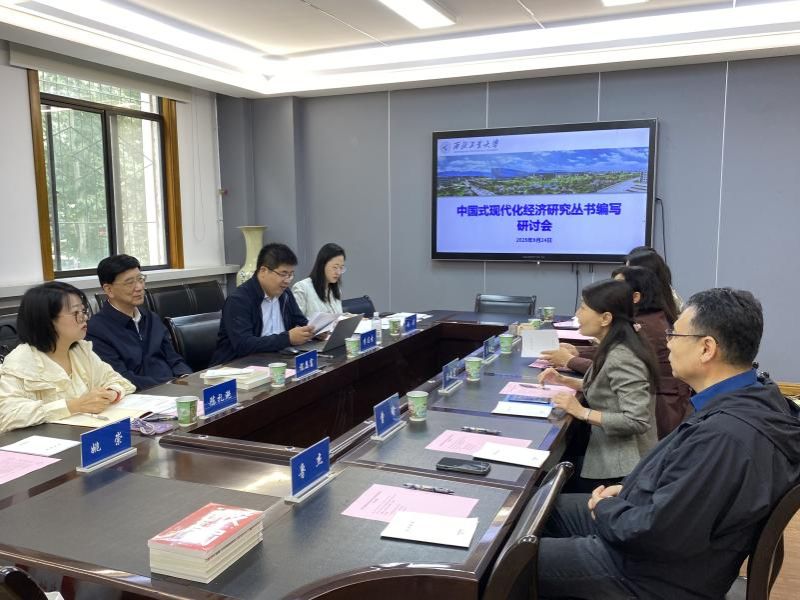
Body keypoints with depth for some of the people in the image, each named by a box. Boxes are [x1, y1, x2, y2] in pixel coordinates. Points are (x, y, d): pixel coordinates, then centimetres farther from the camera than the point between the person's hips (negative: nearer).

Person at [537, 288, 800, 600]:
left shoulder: (726, 435, -35)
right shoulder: (755, 396, -3)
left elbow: (657, 533, -30)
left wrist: (605, 508, -11)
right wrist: (628, 488, 4)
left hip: (654, 572, -9)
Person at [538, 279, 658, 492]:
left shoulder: (621, 358, -25)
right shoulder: (613, 349, 3)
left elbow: (637, 421, -28)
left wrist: (582, 412, -25)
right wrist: (563, 381, 7)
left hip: (620, 469, -8)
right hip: (608, 456, 8)